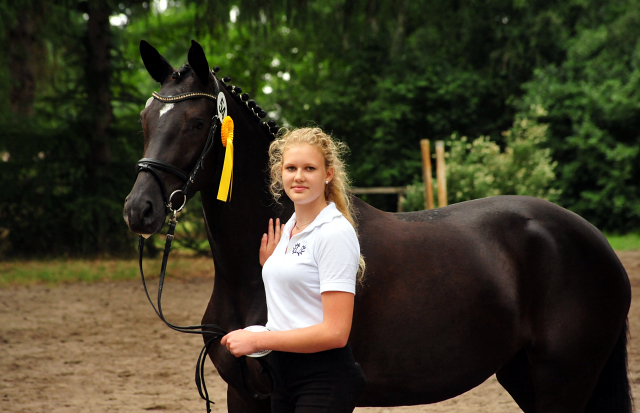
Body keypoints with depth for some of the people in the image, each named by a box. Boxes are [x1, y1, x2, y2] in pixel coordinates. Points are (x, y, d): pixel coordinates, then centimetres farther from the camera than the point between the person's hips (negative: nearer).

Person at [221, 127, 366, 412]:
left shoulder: (336, 233, -14)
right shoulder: (288, 229, 12)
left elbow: (335, 332, -21)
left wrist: (256, 340, -17)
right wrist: (268, 263, 10)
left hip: (323, 380, -9)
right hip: (284, 372, 9)